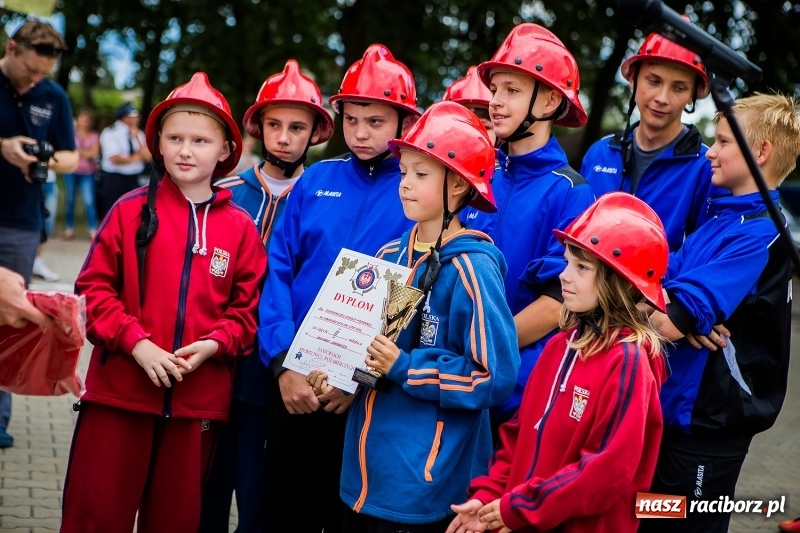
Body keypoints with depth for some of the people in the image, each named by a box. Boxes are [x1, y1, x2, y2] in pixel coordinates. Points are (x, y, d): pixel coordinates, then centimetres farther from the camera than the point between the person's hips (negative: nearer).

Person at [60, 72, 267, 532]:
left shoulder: (240, 227, 3)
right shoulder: (132, 211, 0)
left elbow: (248, 308, 4)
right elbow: (95, 288, -2)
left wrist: (213, 345, -13)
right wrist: (136, 343, -14)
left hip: (199, 399, 1)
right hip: (119, 392, -1)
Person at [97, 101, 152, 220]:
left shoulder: (139, 134, 10)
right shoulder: (110, 133, -8)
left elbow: (148, 157, 0)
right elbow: (115, 159, -17)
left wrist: (137, 138, -10)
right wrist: (134, 158, -13)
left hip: (133, 180, 6)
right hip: (114, 179, -6)